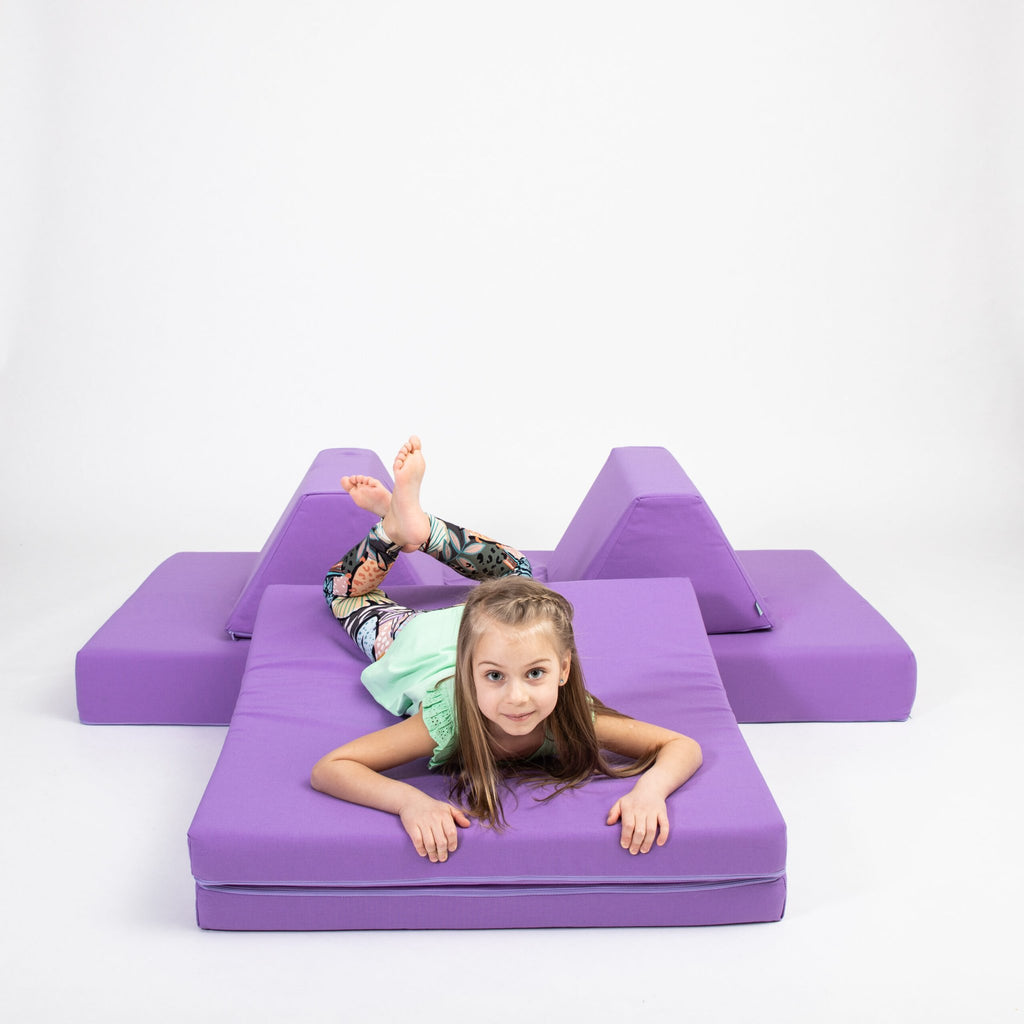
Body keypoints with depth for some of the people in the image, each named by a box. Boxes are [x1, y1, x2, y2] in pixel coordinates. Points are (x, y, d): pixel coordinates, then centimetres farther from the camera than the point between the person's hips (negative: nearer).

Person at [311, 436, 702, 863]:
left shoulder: (572, 716, -43)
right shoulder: (447, 720, -48)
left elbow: (683, 746, -35)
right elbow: (326, 769, -45)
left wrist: (649, 789, -57)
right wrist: (408, 800, -62)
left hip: (491, 630, 2)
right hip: (419, 641, -2)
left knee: (513, 570, 37)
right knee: (345, 588, 30)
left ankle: (418, 526, 34)